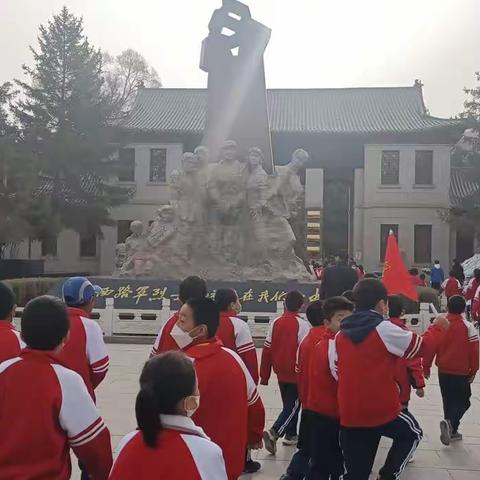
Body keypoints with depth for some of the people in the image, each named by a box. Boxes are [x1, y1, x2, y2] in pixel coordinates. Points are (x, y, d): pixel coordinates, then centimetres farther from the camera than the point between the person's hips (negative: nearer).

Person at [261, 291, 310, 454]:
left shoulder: (276, 323, 2)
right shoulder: (302, 324, -14)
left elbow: (267, 350, 3)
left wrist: (264, 376, 10)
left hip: (281, 373, 6)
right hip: (297, 374, -5)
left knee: (288, 403, 21)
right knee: (293, 406, 1)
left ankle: (290, 435, 30)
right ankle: (273, 433, -16)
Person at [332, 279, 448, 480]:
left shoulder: (340, 335, 4)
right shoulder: (385, 329, -12)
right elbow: (421, 346, -1)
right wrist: (438, 327, 17)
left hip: (349, 415, 5)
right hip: (383, 410, -4)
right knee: (412, 433, 27)